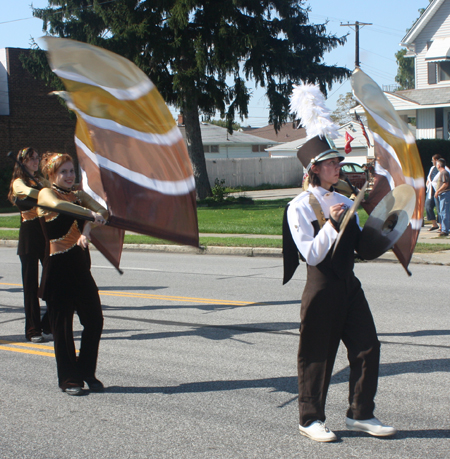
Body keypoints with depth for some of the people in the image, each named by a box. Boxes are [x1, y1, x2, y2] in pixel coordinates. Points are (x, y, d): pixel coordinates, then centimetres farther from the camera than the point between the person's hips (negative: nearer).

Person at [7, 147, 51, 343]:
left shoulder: (41, 180, 19)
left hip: (46, 231, 6)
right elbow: (29, 192, -23)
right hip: (29, 233, -5)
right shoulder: (18, 182, -3)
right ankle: (33, 330, 3)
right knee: (31, 283, -2)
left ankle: (48, 325, 11)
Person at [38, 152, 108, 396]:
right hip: (58, 267, -5)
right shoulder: (46, 193, -2)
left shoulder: (80, 195, 15)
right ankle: (69, 379, 11)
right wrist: (90, 214, -34)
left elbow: (102, 211, -4)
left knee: (94, 320, 2)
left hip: (81, 268, 5)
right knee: (62, 325, 0)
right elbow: (58, 205, -26)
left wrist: (86, 229, -23)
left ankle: (87, 373, 19)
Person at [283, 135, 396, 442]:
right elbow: (312, 255, -16)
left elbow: (361, 245, 16)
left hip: (349, 285, 6)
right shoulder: (300, 207, -9)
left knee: (367, 347, 4)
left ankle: (361, 414, 17)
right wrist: (331, 222, -21)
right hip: (322, 288, -6)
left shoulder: (345, 202, 13)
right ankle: (310, 419, 19)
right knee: (317, 354, 4)